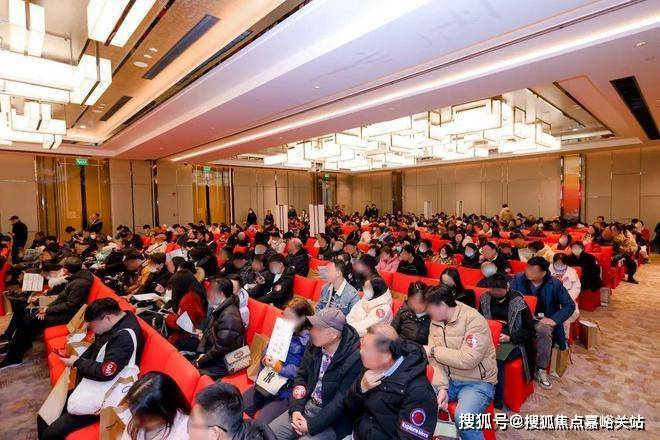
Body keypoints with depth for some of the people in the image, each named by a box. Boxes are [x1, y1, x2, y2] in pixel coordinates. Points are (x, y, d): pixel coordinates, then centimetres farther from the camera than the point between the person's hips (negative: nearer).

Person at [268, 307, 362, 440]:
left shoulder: (354, 359, -25)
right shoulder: (315, 345, -6)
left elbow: (342, 402, -21)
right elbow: (301, 376, 6)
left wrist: (311, 426, -17)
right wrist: (296, 408, -6)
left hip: (334, 419, -5)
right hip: (307, 405, 5)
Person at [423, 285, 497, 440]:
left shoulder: (474, 320, -19)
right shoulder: (435, 321, 1)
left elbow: (467, 360, -27)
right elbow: (436, 359, -1)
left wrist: (433, 350, -20)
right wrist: (442, 387, -14)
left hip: (477, 382, -5)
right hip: (448, 380, 6)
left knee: (463, 417, -31)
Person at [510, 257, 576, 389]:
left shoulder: (555, 284, -4)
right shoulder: (518, 279, -4)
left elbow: (570, 305, 1)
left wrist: (554, 319, -12)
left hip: (542, 319, 0)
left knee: (544, 331, -35)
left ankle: (541, 369, -16)